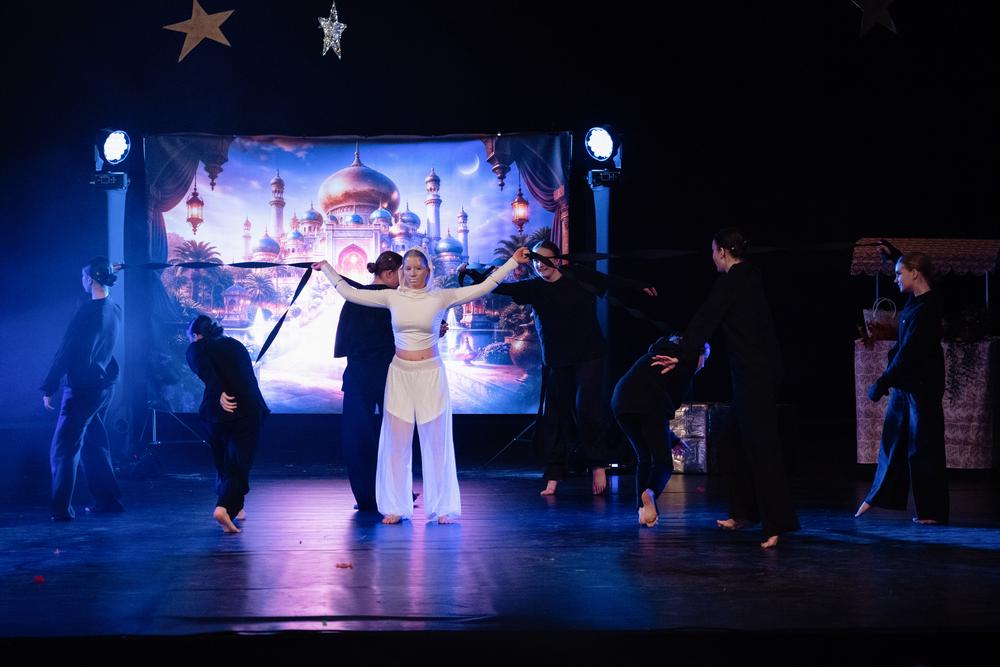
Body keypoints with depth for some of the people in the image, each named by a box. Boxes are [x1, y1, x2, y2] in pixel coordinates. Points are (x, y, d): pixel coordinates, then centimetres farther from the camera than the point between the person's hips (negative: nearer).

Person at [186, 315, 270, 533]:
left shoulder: (196, 348, 9)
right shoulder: (236, 345, 22)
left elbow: (205, 370, -13)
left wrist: (220, 393, -21)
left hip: (217, 411, -1)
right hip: (249, 410, 2)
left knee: (223, 463, 18)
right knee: (239, 463, -1)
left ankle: (235, 507, 28)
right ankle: (225, 506, -22)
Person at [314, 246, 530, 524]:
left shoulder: (441, 298, -2)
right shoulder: (392, 297, 2)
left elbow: (484, 287, -4)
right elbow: (350, 293, 6)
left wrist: (513, 261, -6)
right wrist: (327, 269, 10)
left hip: (431, 374, -1)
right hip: (399, 374, 1)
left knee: (436, 442, 3)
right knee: (396, 442, 3)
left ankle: (442, 507, 10)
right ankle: (396, 507, 10)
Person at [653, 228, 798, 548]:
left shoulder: (730, 282, -13)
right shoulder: (750, 276, 14)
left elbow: (706, 319, -14)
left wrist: (682, 356, -11)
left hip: (753, 372, -9)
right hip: (760, 368, 9)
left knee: (760, 444, -11)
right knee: (740, 441, 17)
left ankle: (776, 524, -14)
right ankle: (742, 513, 25)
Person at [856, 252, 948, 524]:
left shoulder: (926, 309, -21)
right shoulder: (914, 301, 7)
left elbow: (908, 352, -23)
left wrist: (882, 384, -20)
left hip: (922, 388, -9)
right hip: (904, 384, 9)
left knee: (923, 449, -1)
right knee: (892, 439, 16)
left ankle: (932, 511, 8)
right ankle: (879, 497, 26)